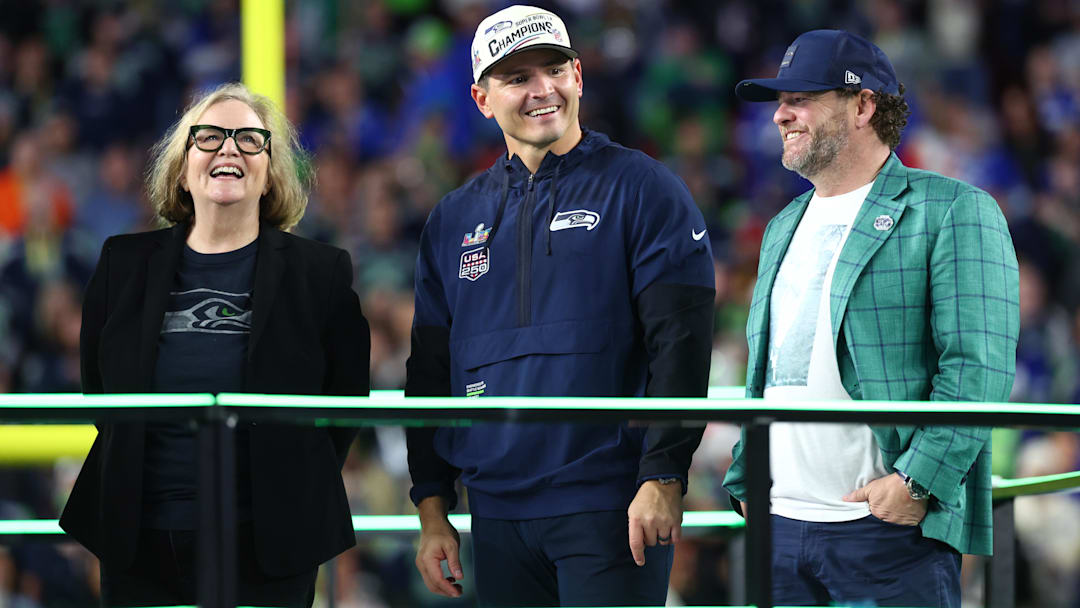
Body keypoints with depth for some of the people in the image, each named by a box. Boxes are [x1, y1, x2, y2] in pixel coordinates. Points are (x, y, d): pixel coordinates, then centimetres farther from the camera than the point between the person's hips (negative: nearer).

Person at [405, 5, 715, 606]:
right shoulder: (455, 219, 14)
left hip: (610, 511, -5)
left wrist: (663, 477, -15)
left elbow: (681, 343, -7)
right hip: (498, 516, 5)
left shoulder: (641, 190, 0)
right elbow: (430, 370, 17)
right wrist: (432, 509, 10)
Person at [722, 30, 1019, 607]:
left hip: (890, 524, -7)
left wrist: (918, 481, -19)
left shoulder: (954, 211, -4)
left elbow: (981, 366, -12)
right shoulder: (783, 228, 21)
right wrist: (745, 482, 13)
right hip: (779, 524, 7)